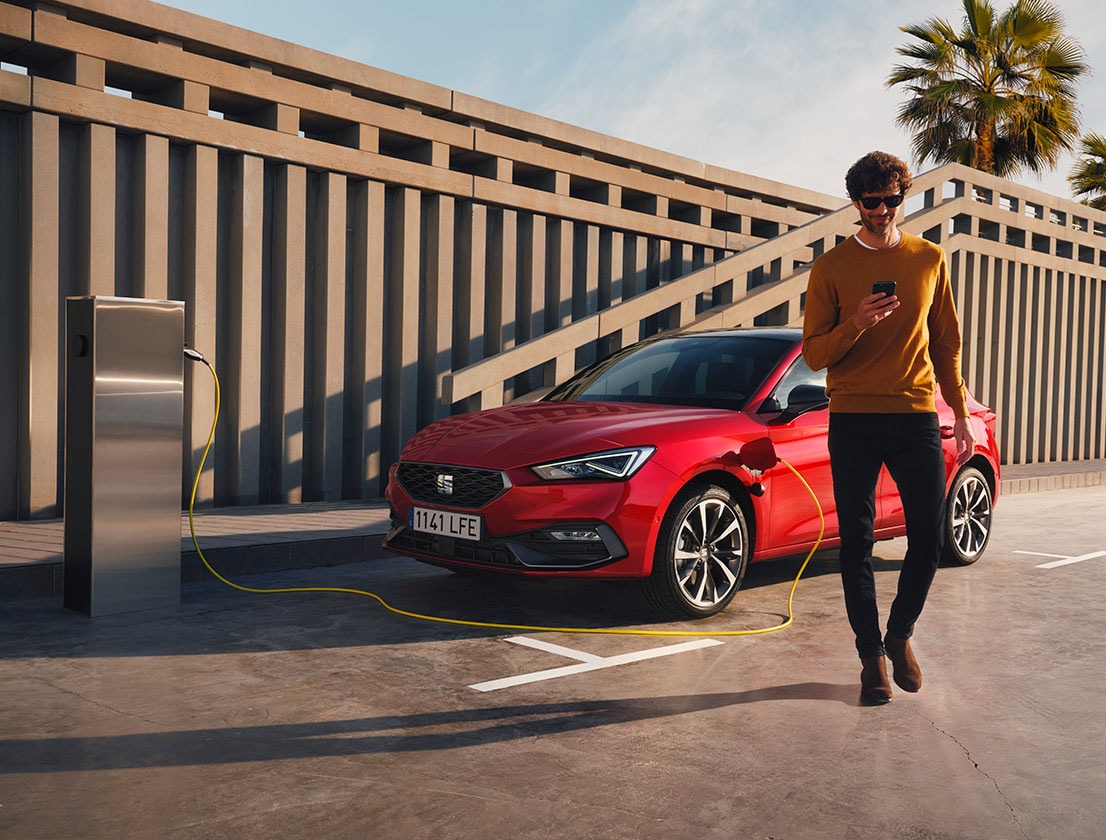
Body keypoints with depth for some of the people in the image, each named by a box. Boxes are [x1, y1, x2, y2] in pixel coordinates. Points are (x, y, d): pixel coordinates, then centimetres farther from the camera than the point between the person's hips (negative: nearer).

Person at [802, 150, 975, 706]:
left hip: (916, 416, 2)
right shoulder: (831, 267, 3)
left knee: (929, 539, 1)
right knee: (856, 543, 1)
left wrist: (961, 415, 12)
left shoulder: (930, 259, 10)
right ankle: (872, 654, 15)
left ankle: (901, 632, 26)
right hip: (853, 420, -1)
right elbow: (814, 354, 0)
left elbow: (946, 344, 15)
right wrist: (856, 323, -19)